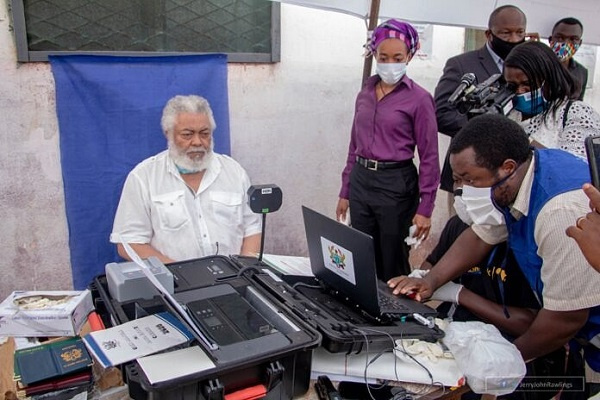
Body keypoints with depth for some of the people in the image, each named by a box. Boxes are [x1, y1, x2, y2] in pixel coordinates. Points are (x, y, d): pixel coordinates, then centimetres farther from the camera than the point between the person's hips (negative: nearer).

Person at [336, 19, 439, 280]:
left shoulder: (419, 99, -7)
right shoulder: (365, 94, 9)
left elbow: (429, 157, -7)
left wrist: (425, 208, -11)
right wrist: (345, 191, 12)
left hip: (396, 185, -5)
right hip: (360, 182, 5)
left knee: (392, 261, 8)